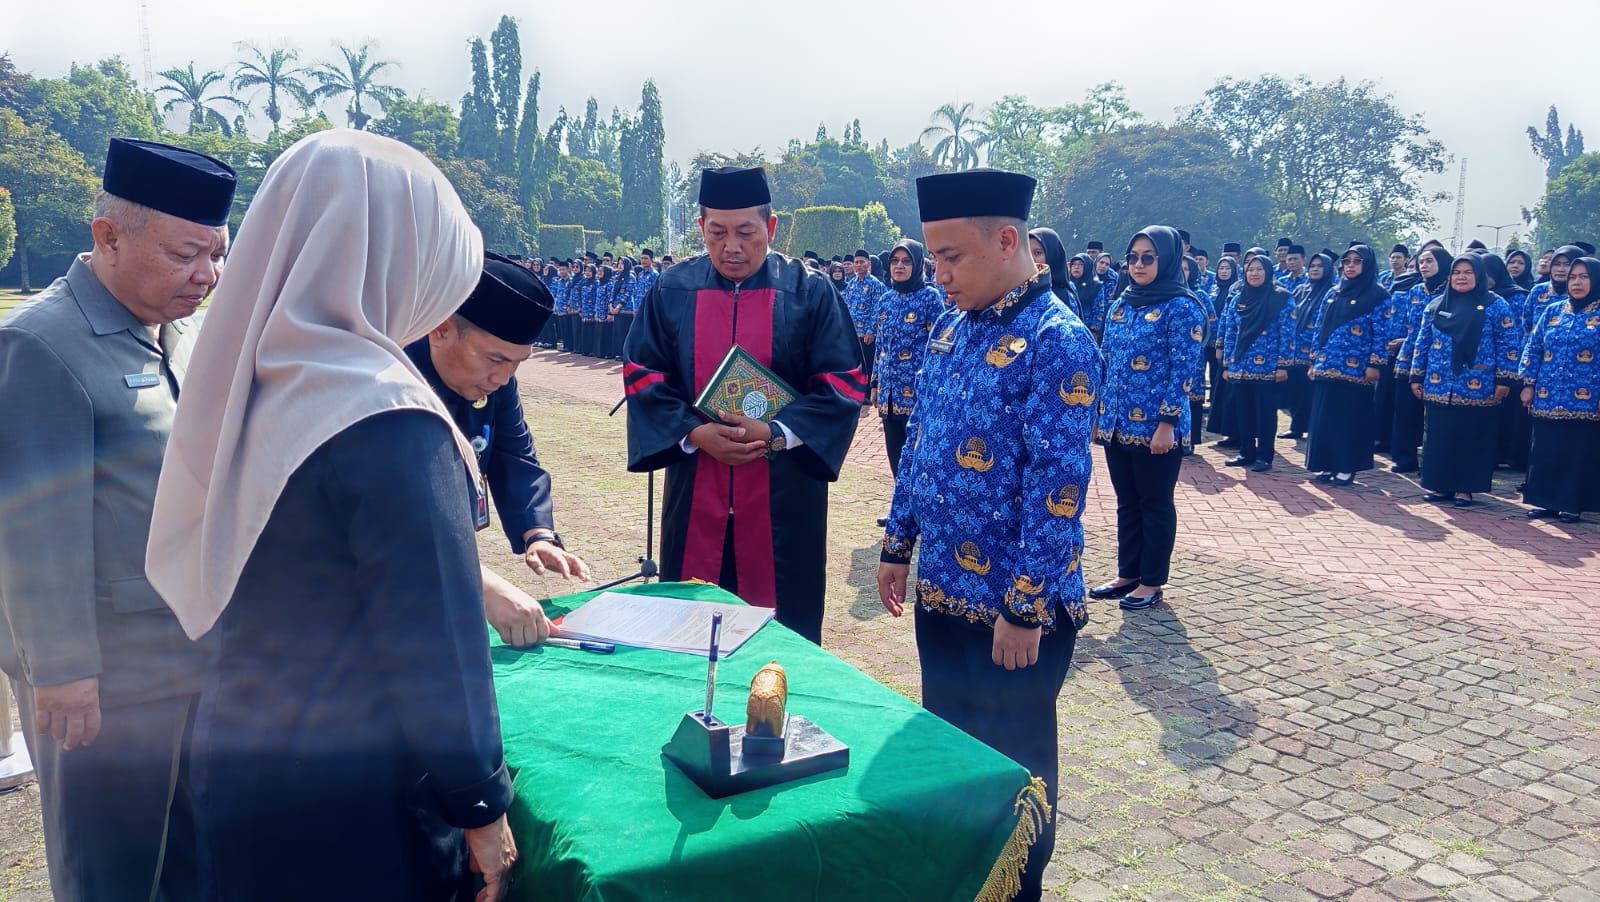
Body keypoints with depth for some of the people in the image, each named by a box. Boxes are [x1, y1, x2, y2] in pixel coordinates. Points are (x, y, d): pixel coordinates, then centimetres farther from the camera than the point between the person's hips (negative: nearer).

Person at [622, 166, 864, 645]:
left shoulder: (810, 293, -3)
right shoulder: (673, 291, 2)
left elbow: (845, 381, -5)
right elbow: (641, 373, 3)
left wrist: (776, 434, -17)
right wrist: (694, 433, -13)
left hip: (785, 491, -2)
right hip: (694, 490, 2)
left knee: (784, 621, 7)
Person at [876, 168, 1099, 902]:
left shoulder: (1058, 343, -18)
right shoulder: (952, 328, 6)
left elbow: (1057, 486, -21)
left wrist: (1026, 608, -20)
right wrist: (897, 547, 13)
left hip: (1013, 604, -8)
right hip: (941, 587, 8)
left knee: (1013, 765, 11)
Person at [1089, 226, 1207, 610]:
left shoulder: (1182, 307, -9)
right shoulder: (1121, 306, 11)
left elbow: (1183, 370, -13)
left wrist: (1166, 424, -17)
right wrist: (1096, 411, 12)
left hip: (1155, 427, -6)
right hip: (1117, 424, 7)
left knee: (1155, 504, 5)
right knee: (1126, 502, 15)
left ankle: (1152, 582, 16)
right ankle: (1127, 574, 26)